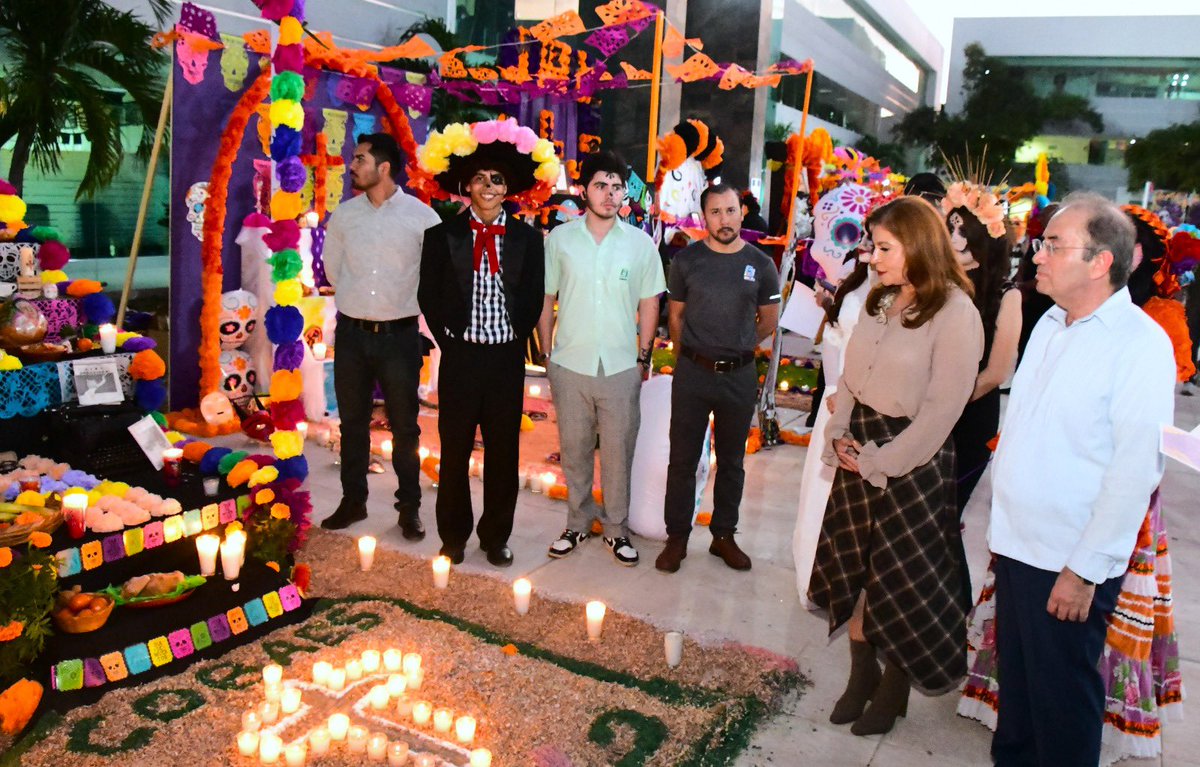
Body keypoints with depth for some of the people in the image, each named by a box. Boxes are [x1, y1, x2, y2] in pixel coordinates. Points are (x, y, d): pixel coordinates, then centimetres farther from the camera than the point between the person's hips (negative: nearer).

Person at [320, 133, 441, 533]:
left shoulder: (421, 215, -8)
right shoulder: (344, 214, 3)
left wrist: (404, 302, 4)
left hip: (399, 334, -3)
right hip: (351, 333, 3)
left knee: (404, 426, 6)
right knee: (352, 423, 12)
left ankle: (409, 507, 19)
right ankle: (352, 501, 26)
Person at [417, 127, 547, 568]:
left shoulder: (526, 238, 5)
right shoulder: (443, 235, 2)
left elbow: (534, 298, 8)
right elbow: (429, 295, 5)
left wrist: (517, 338, 1)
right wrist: (448, 339, 1)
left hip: (507, 357, 1)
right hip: (460, 355, -1)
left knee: (503, 452, 8)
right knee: (454, 450, 6)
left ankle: (496, 538, 22)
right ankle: (453, 537, 22)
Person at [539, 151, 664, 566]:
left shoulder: (640, 243, 1)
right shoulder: (559, 239, 1)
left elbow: (649, 304, 7)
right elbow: (545, 300, 5)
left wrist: (643, 356, 5)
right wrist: (546, 354, 4)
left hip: (622, 366, 0)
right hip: (570, 364, 0)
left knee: (618, 452, 8)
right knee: (573, 450, 12)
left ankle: (617, 528, 24)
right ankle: (578, 522, 29)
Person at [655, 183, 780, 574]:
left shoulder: (760, 264, 0)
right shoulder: (686, 260, -1)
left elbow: (768, 321, 11)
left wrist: (736, 349, 12)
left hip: (739, 376, 1)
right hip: (692, 373, -1)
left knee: (731, 461, 13)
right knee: (683, 459, 5)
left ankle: (724, 535, 26)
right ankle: (677, 537, 17)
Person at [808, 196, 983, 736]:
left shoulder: (955, 313, -15)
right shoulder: (880, 301, 6)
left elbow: (942, 409, -17)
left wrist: (879, 462, -15)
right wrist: (839, 436, 0)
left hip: (910, 460, -7)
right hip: (857, 450, 7)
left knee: (902, 579, 7)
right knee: (852, 565, 14)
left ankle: (893, 691, 27)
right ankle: (861, 676, 32)